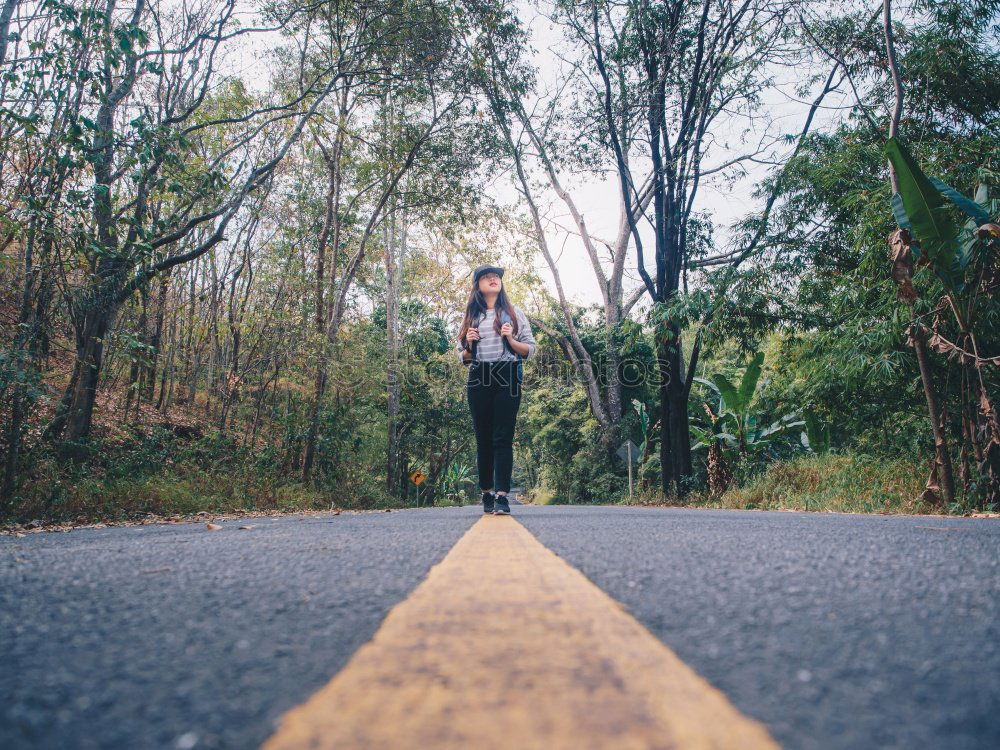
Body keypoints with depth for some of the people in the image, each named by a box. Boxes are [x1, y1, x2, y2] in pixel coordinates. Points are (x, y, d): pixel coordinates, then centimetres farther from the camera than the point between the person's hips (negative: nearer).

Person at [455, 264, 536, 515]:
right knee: (483, 437, 4)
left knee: (503, 437, -10)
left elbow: (529, 350, 9)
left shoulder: (514, 314, 12)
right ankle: (486, 493, 13)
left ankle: (502, 496, -14)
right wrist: (469, 344, -2)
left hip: (507, 378, -2)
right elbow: (462, 356, 19)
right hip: (478, 379, 2)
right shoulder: (470, 317, 16)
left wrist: (511, 340, -9)